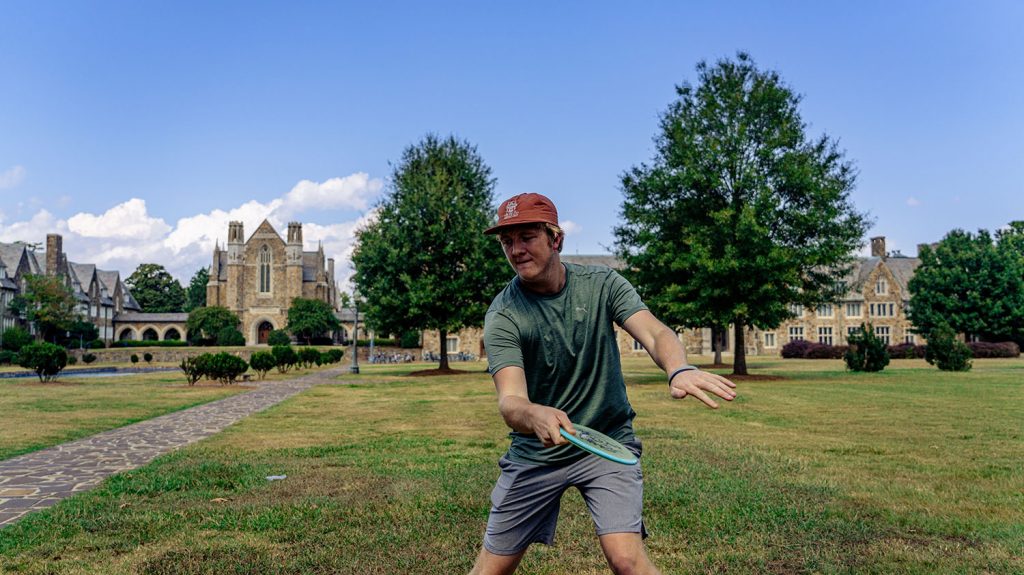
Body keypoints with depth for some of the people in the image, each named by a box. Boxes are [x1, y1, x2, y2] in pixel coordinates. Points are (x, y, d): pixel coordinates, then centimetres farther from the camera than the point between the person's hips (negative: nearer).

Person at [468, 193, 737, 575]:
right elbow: (510, 400, -27)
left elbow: (655, 333, -21)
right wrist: (536, 416, -52)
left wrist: (679, 369, -45)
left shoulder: (602, 284, -8)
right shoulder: (502, 315, -14)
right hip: (534, 453, 0)